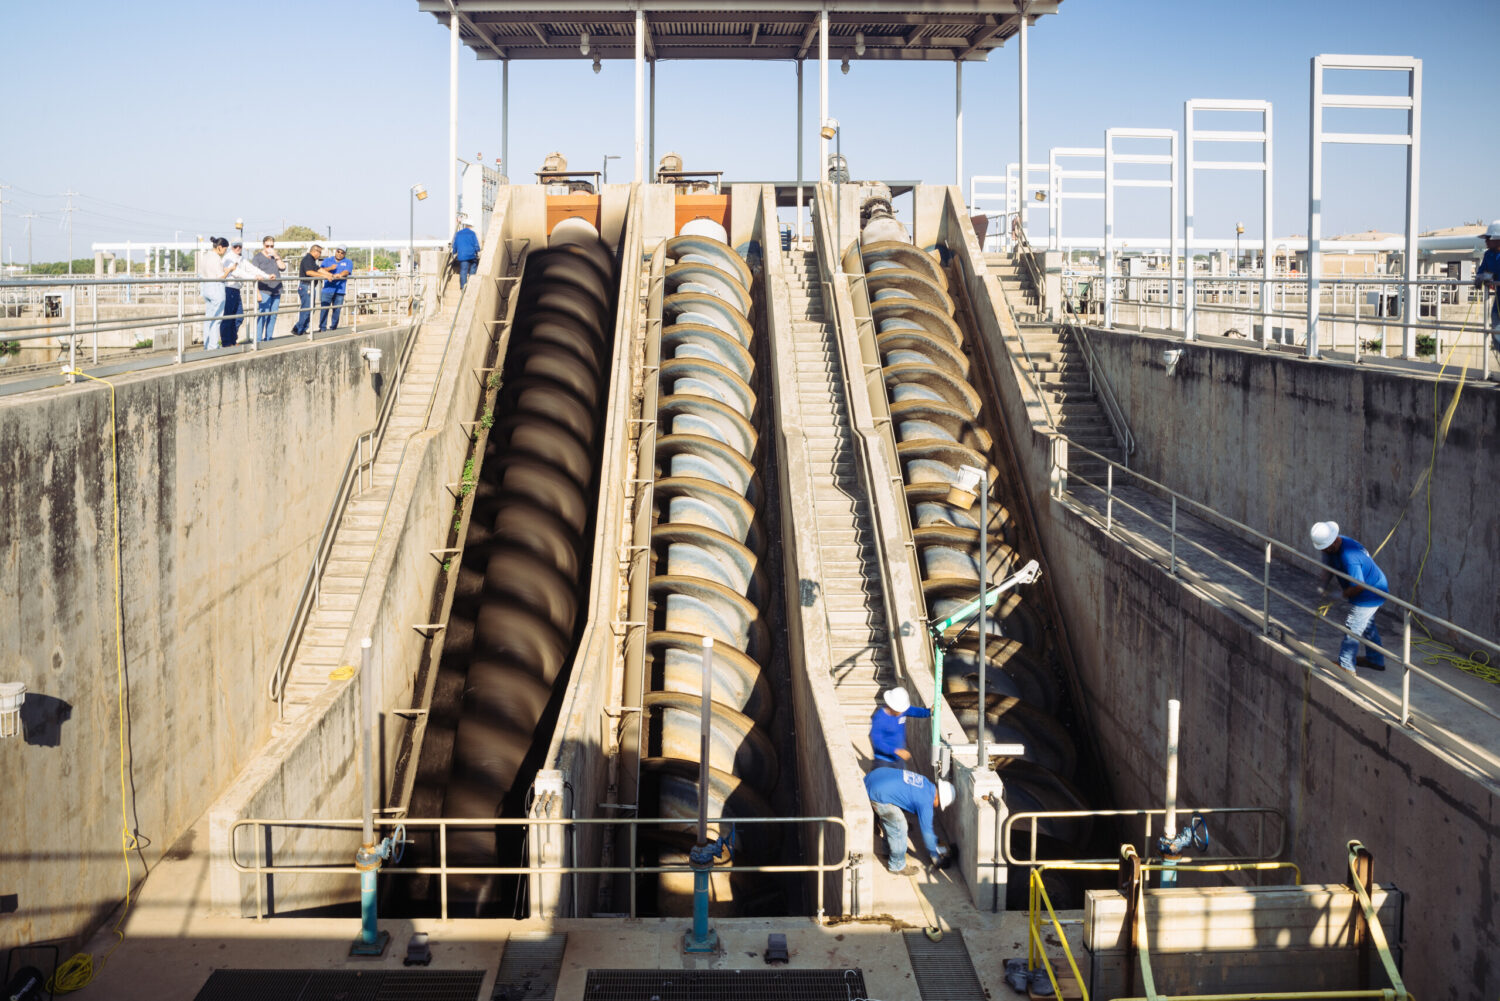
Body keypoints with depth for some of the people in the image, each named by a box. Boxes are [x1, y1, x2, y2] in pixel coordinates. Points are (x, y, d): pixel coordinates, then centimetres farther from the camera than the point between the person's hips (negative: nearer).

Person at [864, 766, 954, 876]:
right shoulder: (926, 802, -11)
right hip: (878, 793, -10)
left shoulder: (925, 781, 15)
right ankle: (897, 866, 18)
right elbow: (926, 831, -1)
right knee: (899, 828, 2)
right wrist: (936, 857, 13)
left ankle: (889, 852, 47)